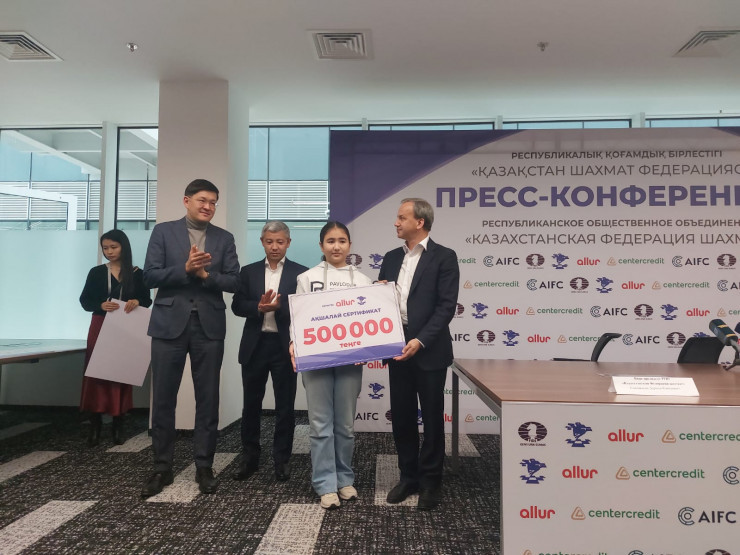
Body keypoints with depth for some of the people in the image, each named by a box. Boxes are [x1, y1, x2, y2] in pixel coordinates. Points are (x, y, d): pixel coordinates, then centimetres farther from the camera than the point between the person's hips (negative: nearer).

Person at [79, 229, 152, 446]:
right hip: (100, 328, 1)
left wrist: (136, 302, -18)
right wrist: (101, 305, -17)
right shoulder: (96, 272, 4)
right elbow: (85, 301, 3)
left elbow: (147, 300, 4)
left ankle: (117, 427, 10)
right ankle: (95, 427, 4)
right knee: (96, 375, -2)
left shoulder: (137, 274, 3)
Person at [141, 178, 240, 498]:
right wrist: (185, 269, -16)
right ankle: (162, 468, 19)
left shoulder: (224, 238, 9)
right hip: (170, 324, -1)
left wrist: (205, 274, -14)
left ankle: (204, 467, 18)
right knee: (163, 399, 5)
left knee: (207, 399, 6)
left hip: (209, 326, 1)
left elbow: (234, 282, 1)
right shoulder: (163, 231, 5)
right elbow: (150, 276, -3)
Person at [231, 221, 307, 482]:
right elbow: (237, 305, 1)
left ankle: (282, 459, 20)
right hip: (255, 345, 2)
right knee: (251, 404, 11)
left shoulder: (300, 272, 1)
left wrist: (279, 307, -22)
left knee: (285, 406, 6)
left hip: (285, 346, -2)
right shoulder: (249, 272, 9)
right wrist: (258, 307, -17)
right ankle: (249, 458, 26)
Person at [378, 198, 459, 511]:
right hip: (397, 349, 5)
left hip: (429, 351, -5)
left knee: (432, 418, 7)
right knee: (401, 417, 12)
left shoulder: (444, 257, -6)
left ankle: (431, 482, 22)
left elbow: (446, 306, -13)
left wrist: (420, 341, -20)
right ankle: (408, 477, 28)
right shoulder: (391, 258, 12)